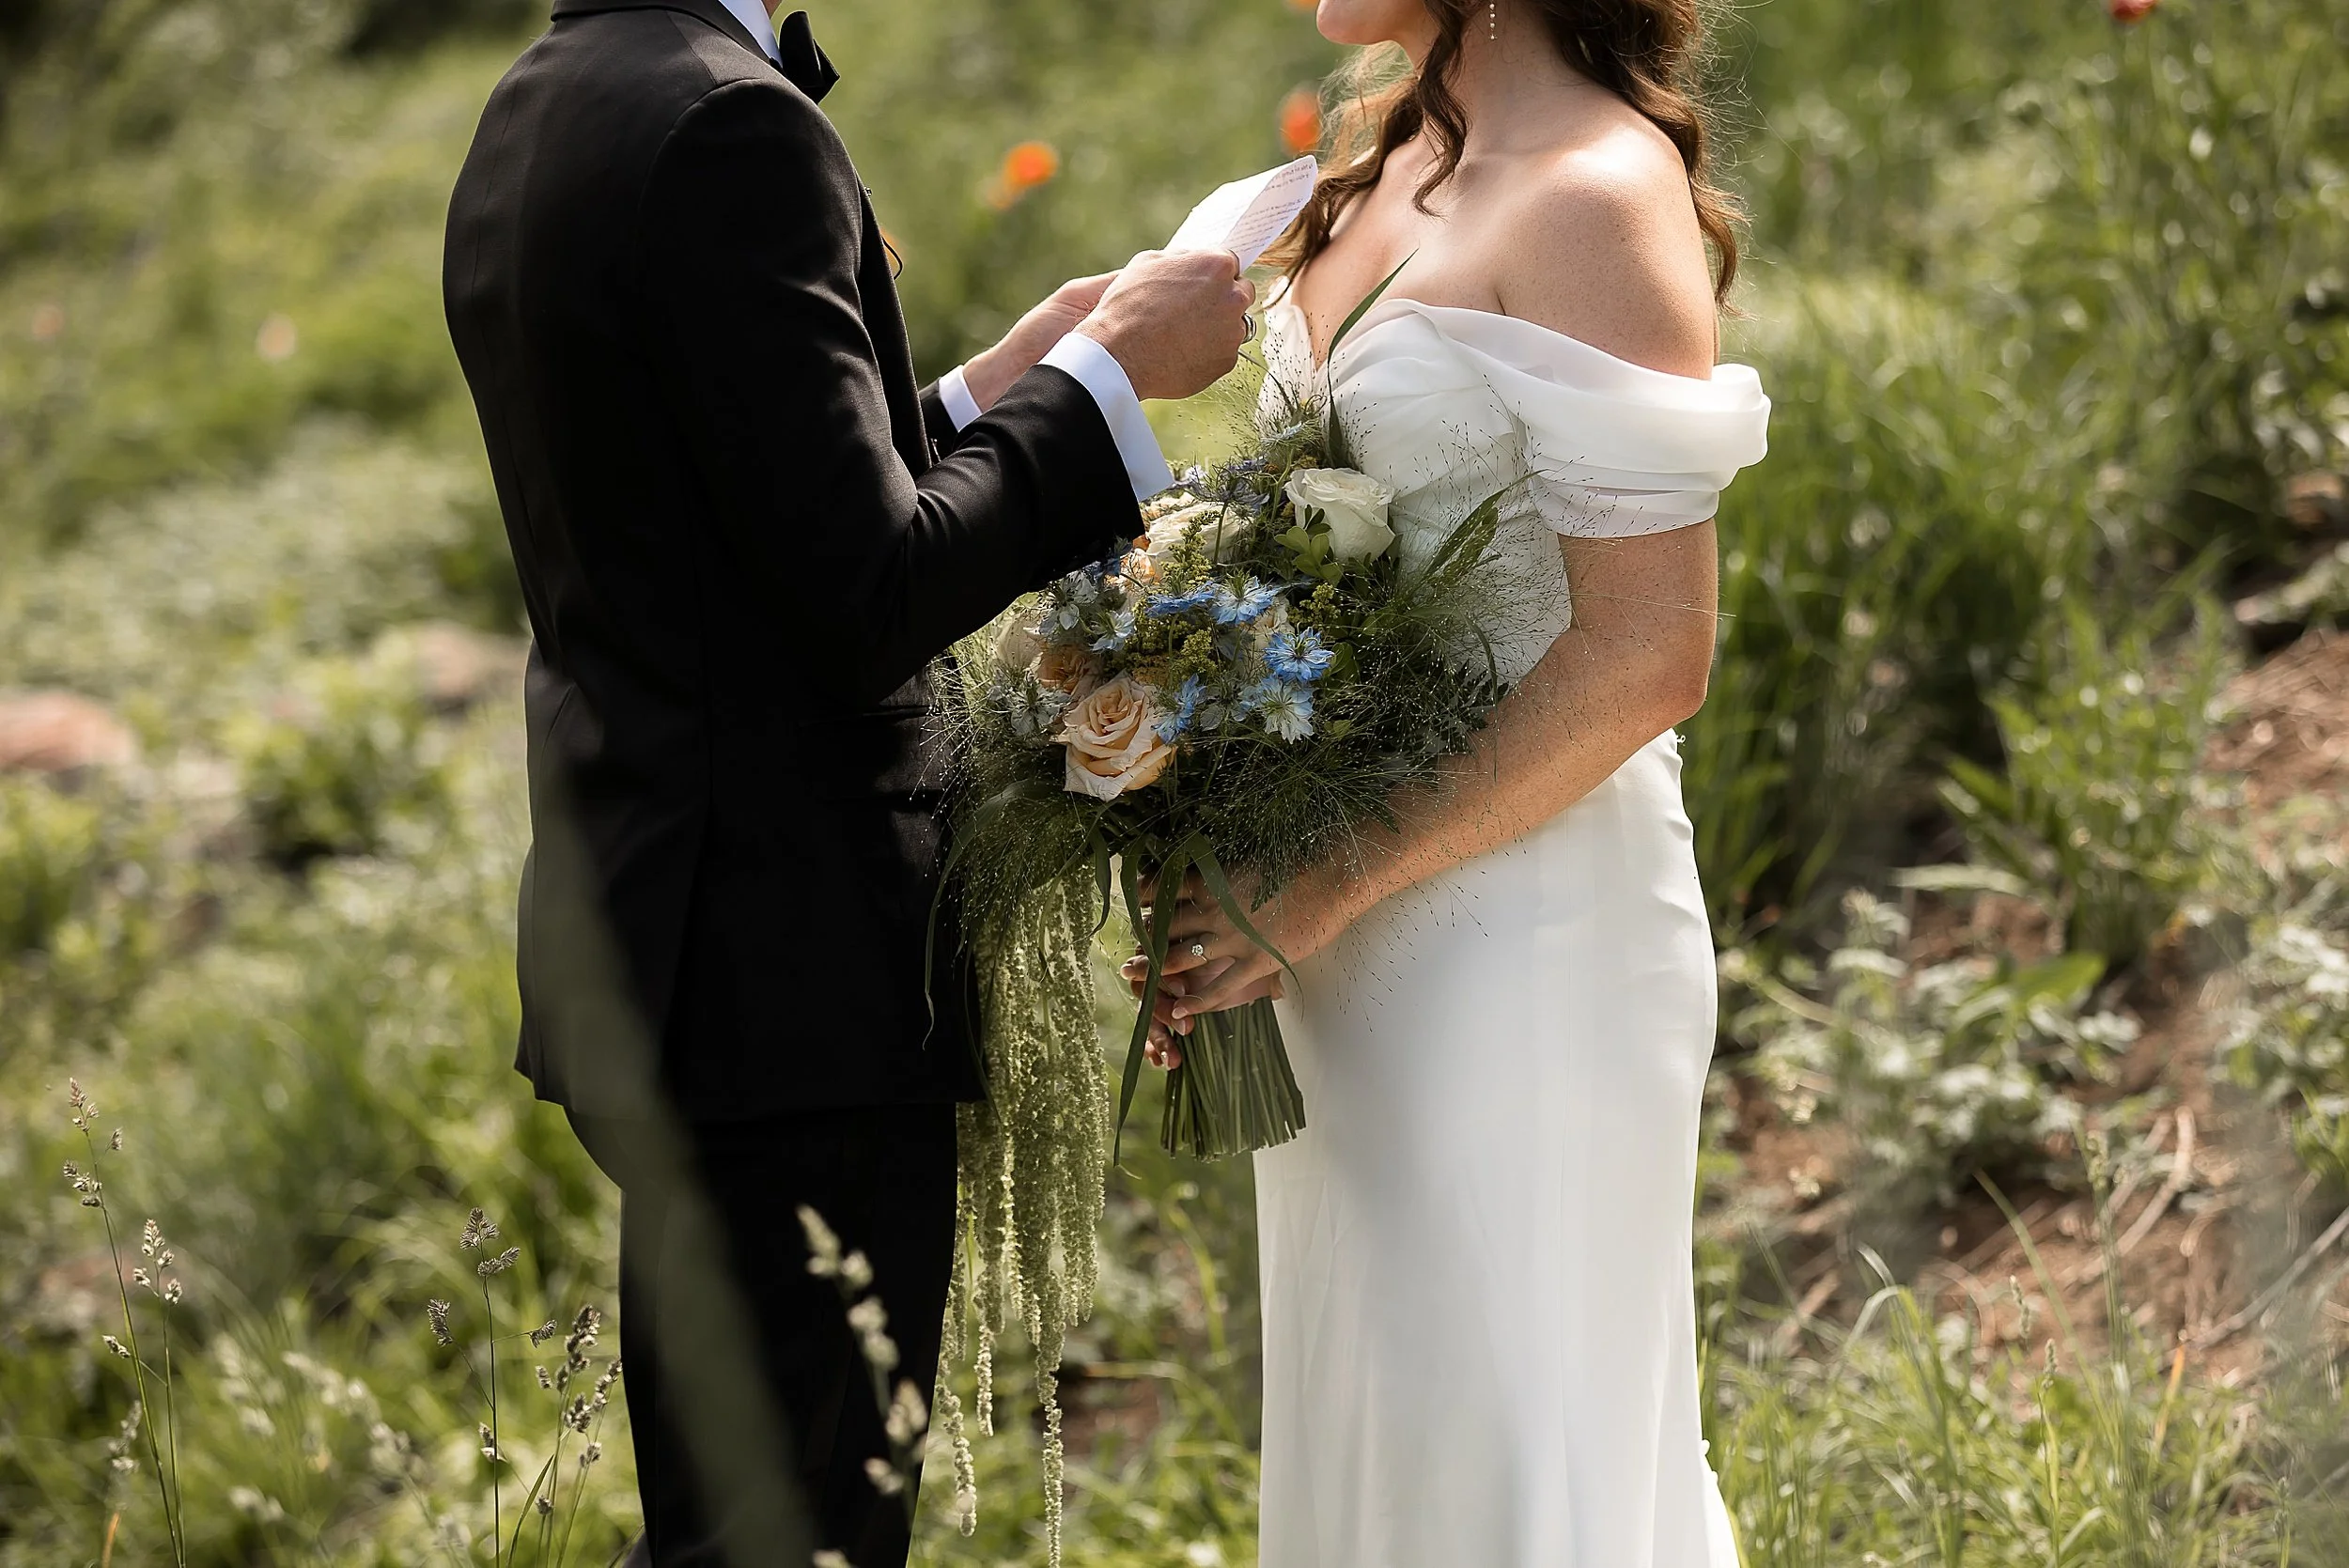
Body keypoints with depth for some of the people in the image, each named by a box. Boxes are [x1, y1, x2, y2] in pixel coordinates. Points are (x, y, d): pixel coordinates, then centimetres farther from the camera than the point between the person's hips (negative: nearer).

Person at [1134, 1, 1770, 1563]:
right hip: (1356, 941, 8)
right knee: (1366, 1430, 17)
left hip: (1521, 931, -8)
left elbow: (1648, 655, -21)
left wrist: (1337, 884, -18)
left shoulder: (1594, 194, -16)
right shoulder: (1401, 164, 10)